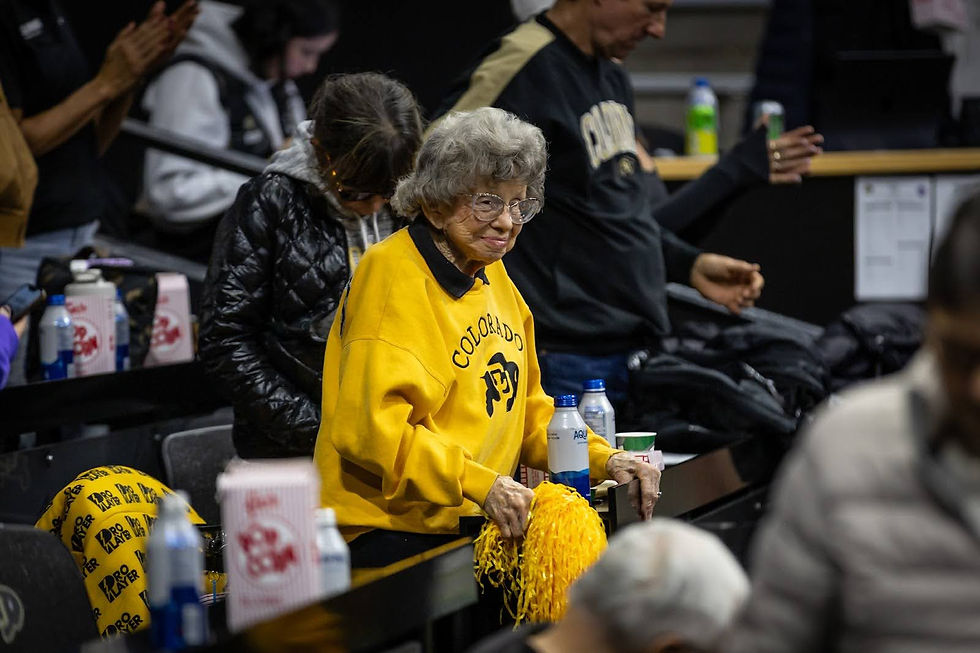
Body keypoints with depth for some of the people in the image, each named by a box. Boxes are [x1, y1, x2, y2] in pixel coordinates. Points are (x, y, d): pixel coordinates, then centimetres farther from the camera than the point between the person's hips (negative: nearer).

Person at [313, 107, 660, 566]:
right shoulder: (392, 275, -11)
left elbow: (526, 408, 23)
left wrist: (603, 459, 6)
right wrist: (479, 484, -28)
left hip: (480, 526, 9)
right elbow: (370, 428, -20)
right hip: (393, 536, -8)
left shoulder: (493, 277, 17)